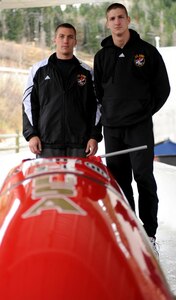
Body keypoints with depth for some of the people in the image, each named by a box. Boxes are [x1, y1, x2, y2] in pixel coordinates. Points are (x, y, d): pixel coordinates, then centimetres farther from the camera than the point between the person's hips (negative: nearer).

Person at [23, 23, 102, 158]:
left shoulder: (87, 72, 11)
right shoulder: (39, 69, 9)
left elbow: (96, 105, 11)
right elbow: (28, 103, 8)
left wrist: (95, 137, 2)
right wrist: (31, 134, -2)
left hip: (79, 143, 1)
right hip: (47, 143, -1)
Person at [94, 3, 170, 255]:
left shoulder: (147, 51, 3)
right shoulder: (101, 56, 11)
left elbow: (163, 88, 6)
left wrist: (145, 111, 5)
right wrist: (111, 112, 10)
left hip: (140, 126, -3)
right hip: (112, 128, 3)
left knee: (144, 177, -6)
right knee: (119, 181, 5)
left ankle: (150, 233, 1)